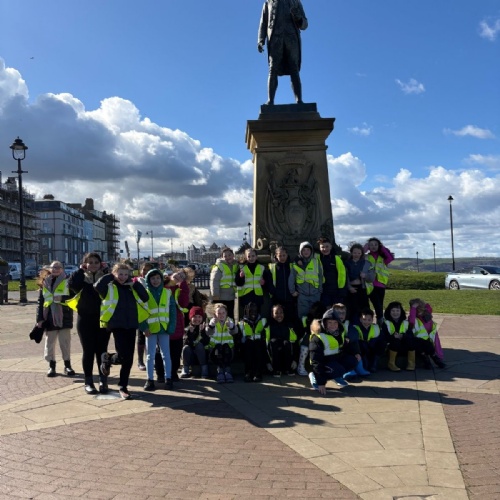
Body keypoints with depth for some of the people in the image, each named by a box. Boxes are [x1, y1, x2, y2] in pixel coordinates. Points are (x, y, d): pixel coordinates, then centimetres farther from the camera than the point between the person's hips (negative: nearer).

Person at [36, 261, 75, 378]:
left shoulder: (67, 282, 0)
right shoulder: (44, 283, 7)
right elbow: (40, 302, 6)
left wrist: (62, 298, -21)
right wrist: (39, 318, 0)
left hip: (64, 317, -2)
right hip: (49, 318, 3)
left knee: (65, 343, 5)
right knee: (50, 343, 9)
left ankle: (67, 365, 14)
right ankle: (51, 366, 19)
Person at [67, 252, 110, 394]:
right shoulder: (81, 277, 0)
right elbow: (71, 284, -21)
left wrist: (106, 270, -11)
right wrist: (81, 270, -13)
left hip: (103, 319, 1)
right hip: (85, 320, -1)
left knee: (101, 350, 6)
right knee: (88, 351, 5)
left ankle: (103, 381, 15)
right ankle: (88, 382, 14)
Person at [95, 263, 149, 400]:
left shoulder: (131, 288, 14)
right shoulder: (109, 287, 0)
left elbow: (145, 297, 2)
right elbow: (98, 286, -22)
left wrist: (135, 284, -3)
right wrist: (111, 276, -9)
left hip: (131, 325, 5)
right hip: (117, 325, -5)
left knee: (128, 359, 6)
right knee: (123, 356, -14)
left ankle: (123, 386, 19)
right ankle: (107, 359, 19)